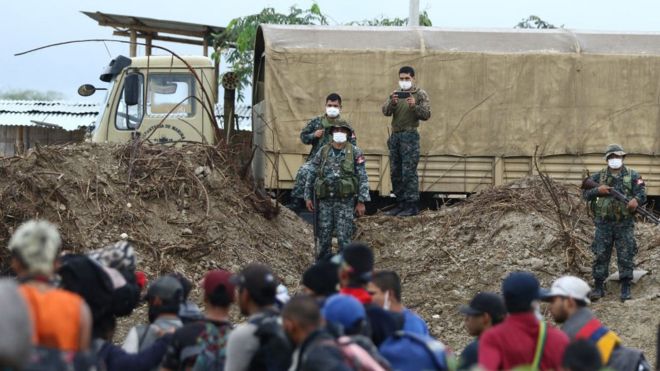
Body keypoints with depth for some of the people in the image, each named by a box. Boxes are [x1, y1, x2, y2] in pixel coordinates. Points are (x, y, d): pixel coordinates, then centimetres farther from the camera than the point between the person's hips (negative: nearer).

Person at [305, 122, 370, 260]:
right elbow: (311, 175, 12)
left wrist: (362, 201, -6)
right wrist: (308, 197, 7)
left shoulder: (355, 153, 0)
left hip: (345, 201, -3)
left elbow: (363, 178, -1)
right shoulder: (322, 152, 7)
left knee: (344, 237, -5)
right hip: (325, 200, 3)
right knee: (324, 236, 5)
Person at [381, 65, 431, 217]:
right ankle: (401, 204, 15)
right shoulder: (395, 94, 13)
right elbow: (385, 111, -1)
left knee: (409, 172, -9)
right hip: (395, 135, 6)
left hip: (410, 136, -5)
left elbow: (426, 114, -8)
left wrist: (414, 106, -24)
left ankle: (412, 205, -8)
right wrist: (392, 103, -22)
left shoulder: (421, 94, 1)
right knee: (395, 172, 8)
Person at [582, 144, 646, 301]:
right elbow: (585, 193, 6)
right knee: (600, 255, 2)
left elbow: (642, 193, -5)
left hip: (625, 223, -1)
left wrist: (636, 200, -28)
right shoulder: (599, 176, 8)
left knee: (626, 256, 0)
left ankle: (626, 288, 7)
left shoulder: (633, 175, 4)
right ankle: (598, 287, 9)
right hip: (604, 223, 1)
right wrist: (598, 190, -13)